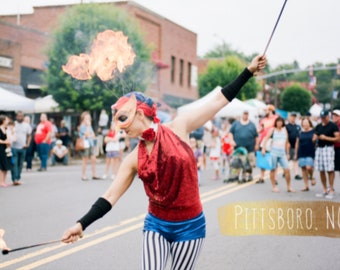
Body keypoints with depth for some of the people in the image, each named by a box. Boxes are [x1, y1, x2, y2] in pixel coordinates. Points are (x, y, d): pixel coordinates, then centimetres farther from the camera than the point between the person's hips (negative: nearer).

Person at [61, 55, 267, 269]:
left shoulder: (178, 128, -7)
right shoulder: (133, 159, -3)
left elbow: (218, 101, -2)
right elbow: (110, 196, -3)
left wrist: (249, 71, 1)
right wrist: (82, 224, -13)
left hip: (189, 226, -1)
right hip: (157, 225, 2)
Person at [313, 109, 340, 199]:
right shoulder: (318, 126, 15)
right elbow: (314, 139, 18)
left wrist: (325, 138, -15)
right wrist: (315, 139, -6)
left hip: (328, 148, -6)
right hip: (319, 148, 6)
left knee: (330, 170, -8)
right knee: (321, 171, 7)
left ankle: (331, 191, -3)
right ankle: (325, 190, 16)